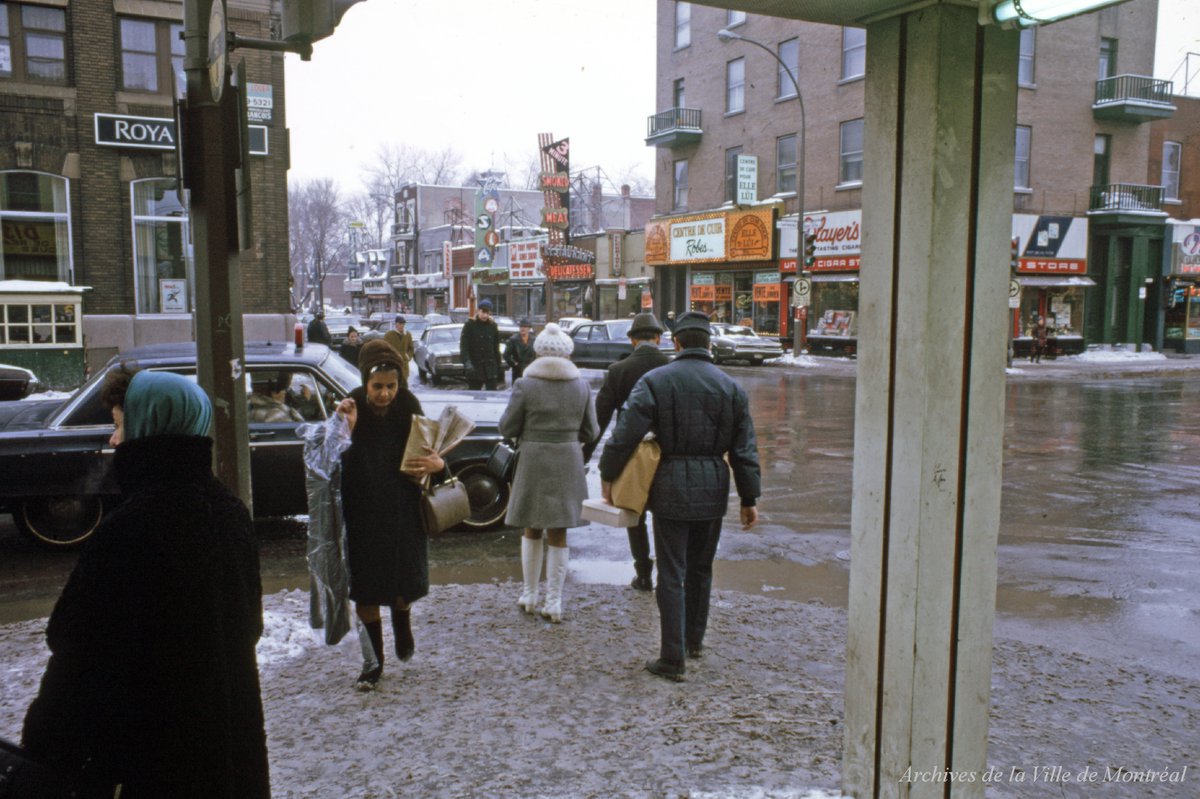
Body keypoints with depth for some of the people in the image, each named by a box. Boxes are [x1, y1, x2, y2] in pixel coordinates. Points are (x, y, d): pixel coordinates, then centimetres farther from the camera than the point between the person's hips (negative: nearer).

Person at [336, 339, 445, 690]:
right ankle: (374, 658, 23)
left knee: (405, 581, 4)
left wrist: (437, 462, -19)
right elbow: (342, 463, -14)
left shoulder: (408, 405, -7)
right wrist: (349, 429, -29)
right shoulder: (351, 407, -11)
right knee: (365, 588, 5)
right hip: (363, 512, -1)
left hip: (403, 509, 1)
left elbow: (424, 449, 3)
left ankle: (402, 620, 40)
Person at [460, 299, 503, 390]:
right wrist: (467, 363, -24)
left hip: (491, 367, 2)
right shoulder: (470, 325, -2)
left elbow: (496, 349, 13)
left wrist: (499, 368, 10)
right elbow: (464, 346, -9)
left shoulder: (493, 326, 9)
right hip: (474, 368, -2)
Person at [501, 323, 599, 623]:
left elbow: (507, 429, -6)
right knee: (558, 533, 10)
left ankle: (529, 595, 24)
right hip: (569, 463, 2)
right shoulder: (582, 386, -1)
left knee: (532, 530, 16)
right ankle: (554, 603, 13)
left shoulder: (525, 385, -10)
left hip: (534, 463, -2)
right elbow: (590, 432, 3)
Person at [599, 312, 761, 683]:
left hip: (670, 489, -4)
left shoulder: (655, 381, -7)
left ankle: (673, 659, 5)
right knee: (701, 569, 19)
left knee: (671, 575, 2)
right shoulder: (731, 387, 4)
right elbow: (744, 449, 5)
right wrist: (749, 498, 11)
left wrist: (607, 475, 1)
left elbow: (625, 435, -12)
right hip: (713, 491, 4)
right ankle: (694, 641, 35)